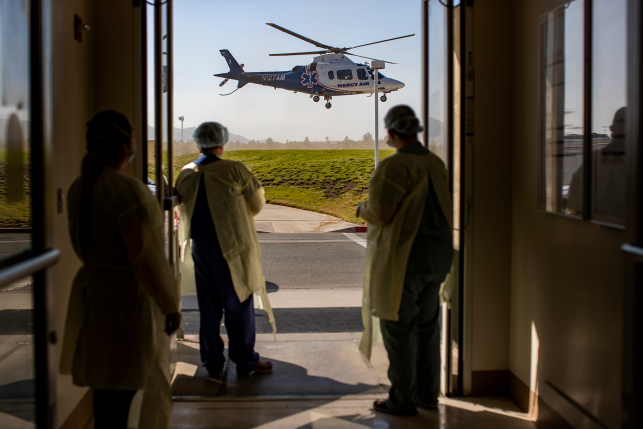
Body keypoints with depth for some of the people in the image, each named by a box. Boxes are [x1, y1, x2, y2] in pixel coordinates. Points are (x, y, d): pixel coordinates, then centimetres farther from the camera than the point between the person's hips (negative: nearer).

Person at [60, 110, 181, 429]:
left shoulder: (78, 189, 4)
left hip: (93, 293, 8)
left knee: (106, 387, 17)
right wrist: (170, 306, -13)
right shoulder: (128, 190, -21)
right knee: (119, 393, 4)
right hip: (129, 300, -8)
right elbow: (145, 257, -22)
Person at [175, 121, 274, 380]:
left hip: (199, 246, 4)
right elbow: (257, 202, -1)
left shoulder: (186, 174, 2)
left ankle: (212, 364, 17)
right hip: (230, 246, -4)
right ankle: (245, 362, 16)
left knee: (208, 306, 12)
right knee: (238, 304, 7)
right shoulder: (234, 170, -10)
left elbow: (182, 206, 10)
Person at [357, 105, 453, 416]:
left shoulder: (395, 165, -17)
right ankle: (428, 393, 25)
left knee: (398, 329, 3)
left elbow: (380, 213, -20)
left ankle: (402, 400, 10)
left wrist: (362, 209, 2)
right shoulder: (436, 163, 7)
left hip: (406, 258, -8)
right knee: (427, 325, 17)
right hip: (438, 254, 8)